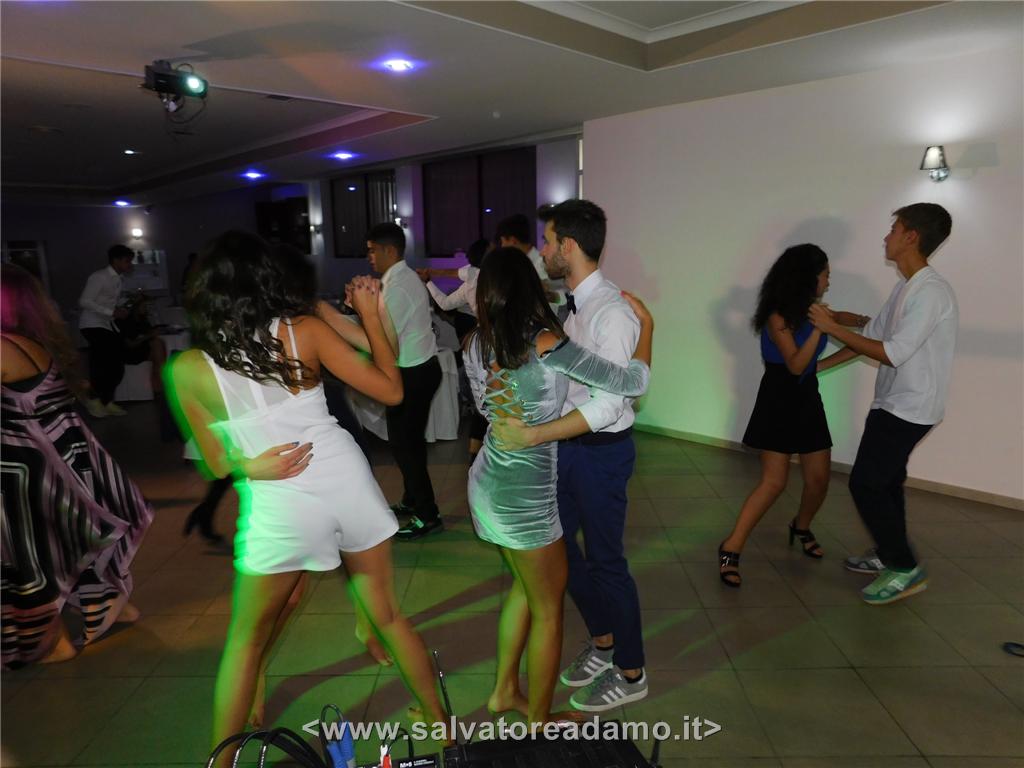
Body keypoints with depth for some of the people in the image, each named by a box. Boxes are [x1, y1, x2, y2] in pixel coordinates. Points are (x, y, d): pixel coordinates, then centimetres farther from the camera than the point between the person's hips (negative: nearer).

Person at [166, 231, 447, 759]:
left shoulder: (187, 368, -3)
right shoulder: (305, 329, -5)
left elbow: (217, 464, 5)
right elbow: (390, 390, -1)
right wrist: (369, 315, 5)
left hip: (280, 508, -1)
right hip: (347, 481, 2)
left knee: (246, 641, 23)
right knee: (387, 614, 21)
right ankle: (440, 723, 38)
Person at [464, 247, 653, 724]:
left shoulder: (475, 345, -2)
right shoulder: (547, 345, -22)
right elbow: (634, 383, -15)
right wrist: (646, 324, -1)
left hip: (487, 482, 7)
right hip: (524, 496, -7)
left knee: (525, 585, 26)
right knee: (548, 607, 13)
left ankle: (504, 691, 40)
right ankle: (539, 723, 30)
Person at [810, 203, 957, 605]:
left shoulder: (931, 292, -22)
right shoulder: (904, 286, 9)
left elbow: (893, 353, -25)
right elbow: (872, 335, 16)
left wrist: (832, 327, -19)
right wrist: (819, 365, 17)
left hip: (909, 407, -9)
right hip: (893, 402, 9)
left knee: (865, 484, -8)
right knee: (884, 482, 17)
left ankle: (906, 569, 5)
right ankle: (888, 556, 31)